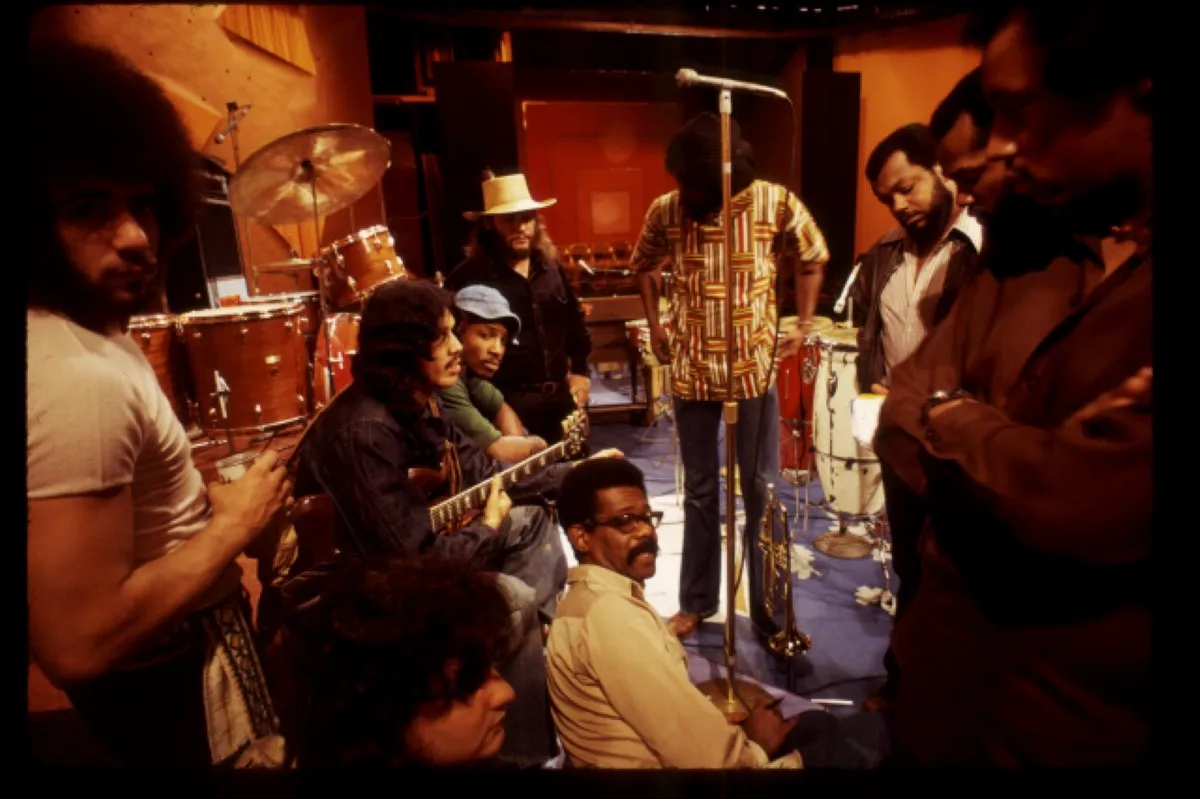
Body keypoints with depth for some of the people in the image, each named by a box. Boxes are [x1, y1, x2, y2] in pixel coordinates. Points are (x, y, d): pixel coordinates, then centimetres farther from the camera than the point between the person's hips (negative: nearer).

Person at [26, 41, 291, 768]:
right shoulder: (77, 380, -33)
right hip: (173, 677, -9)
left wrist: (206, 501, 2)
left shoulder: (94, 328, -1)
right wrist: (233, 525, -24)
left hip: (180, 644, 9)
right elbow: (78, 644, -34)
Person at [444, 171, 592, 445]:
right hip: (508, 406, -6)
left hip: (561, 400, 6)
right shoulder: (467, 278, -10)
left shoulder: (551, 268, 9)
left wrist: (580, 371, 13)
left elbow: (575, 323, 21)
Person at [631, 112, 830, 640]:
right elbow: (643, 265, 13)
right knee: (699, 491, 13)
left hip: (755, 367, -1)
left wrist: (802, 327, 4)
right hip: (690, 371, 1)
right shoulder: (665, 210, -6)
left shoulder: (776, 203, -10)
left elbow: (812, 258, 7)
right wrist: (654, 325, 7)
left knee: (762, 491, 7)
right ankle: (696, 602, 30)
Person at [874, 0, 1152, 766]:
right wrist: (1028, 459, -19)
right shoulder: (1021, 258, 3)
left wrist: (952, 414, -10)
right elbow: (904, 421, 0)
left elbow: (1080, 505, -30)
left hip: (1085, 718, -5)